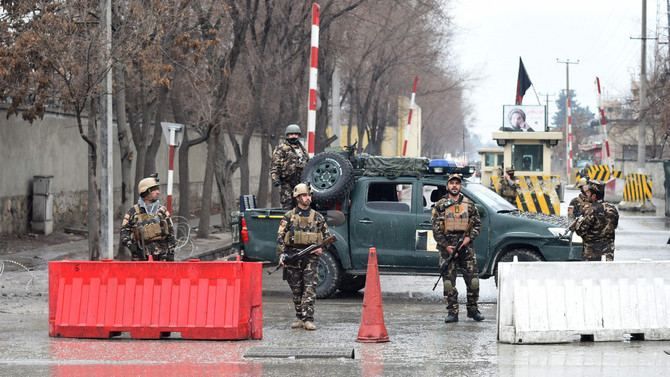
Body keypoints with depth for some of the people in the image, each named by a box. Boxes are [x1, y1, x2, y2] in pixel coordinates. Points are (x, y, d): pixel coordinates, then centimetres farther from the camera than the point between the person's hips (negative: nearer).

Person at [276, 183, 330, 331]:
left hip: (311, 256, 0)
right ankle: (299, 317, 18)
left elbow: (326, 236, 18)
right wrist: (281, 254, -11)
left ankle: (308, 319, -16)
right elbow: (280, 237, 1)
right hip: (293, 256, 0)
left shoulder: (317, 217, 9)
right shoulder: (289, 217, 5)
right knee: (296, 290, 7)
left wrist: (322, 248, -1)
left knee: (310, 288, -12)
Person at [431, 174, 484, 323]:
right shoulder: (440, 206, 4)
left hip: (466, 246, 1)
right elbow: (436, 228, 1)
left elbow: (477, 224, 11)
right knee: (449, 282, -2)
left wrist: (469, 238, -6)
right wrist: (446, 246, -8)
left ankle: (473, 310, 12)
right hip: (447, 247, -1)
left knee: (473, 280, -2)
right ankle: (452, 312, 3)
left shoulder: (469, 204, 8)